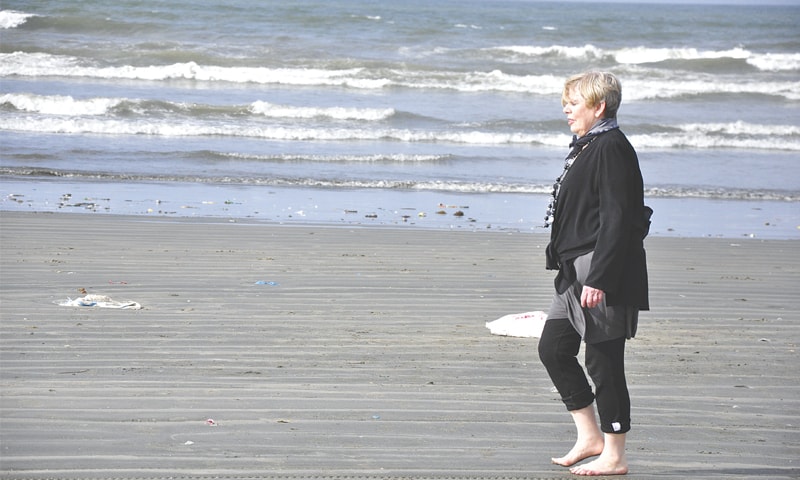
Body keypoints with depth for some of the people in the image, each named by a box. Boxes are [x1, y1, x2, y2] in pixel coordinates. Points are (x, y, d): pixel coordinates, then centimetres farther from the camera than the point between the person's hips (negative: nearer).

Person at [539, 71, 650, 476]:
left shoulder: (611, 149, -15)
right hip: (577, 273, 11)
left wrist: (597, 279, -23)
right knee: (552, 348, 12)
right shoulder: (587, 148, 16)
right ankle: (590, 436, 20)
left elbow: (616, 220, -20)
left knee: (603, 360, -4)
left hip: (604, 274, -11)